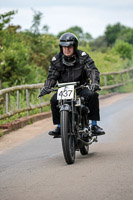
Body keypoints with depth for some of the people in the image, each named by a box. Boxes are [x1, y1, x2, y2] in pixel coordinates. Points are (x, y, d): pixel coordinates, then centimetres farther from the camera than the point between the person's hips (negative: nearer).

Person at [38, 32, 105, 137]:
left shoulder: (83, 56, -5)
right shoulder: (56, 60, 1)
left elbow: (93, 70, -15)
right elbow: (52, 76, -1)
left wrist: (95, 82, -35)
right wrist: (46, 87, -20)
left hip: (81, 87, -2)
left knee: (93, 95, -31)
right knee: (54, 100, -26)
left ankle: (94, 125, -21)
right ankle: (59, 126, -10)